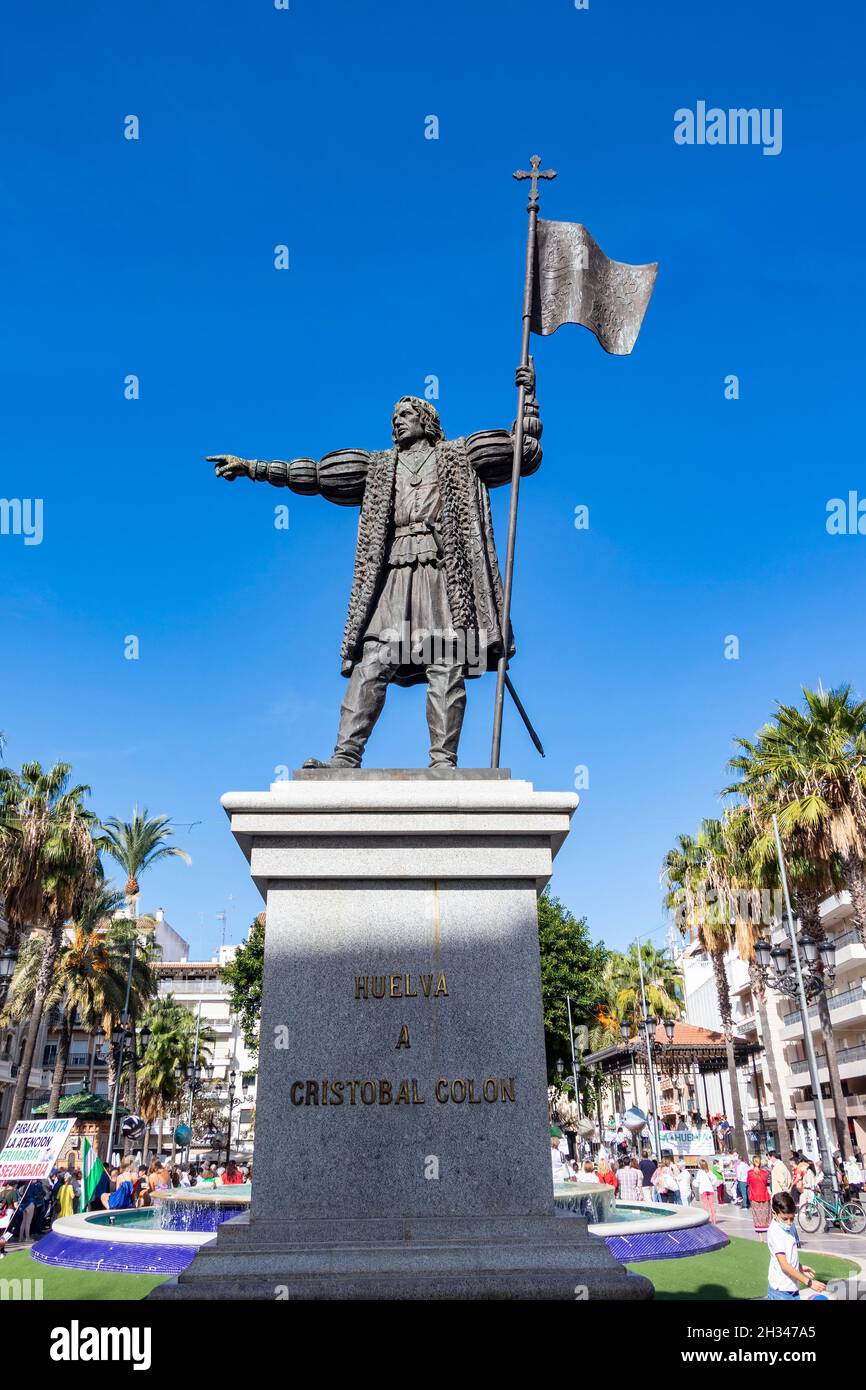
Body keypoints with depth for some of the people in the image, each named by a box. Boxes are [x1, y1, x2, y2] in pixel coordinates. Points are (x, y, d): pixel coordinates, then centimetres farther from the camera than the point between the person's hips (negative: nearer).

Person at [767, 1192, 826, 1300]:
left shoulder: (790, 1226, 6)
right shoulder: (775, 1232, -21)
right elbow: (784, 1265, -26)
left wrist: (799, 1267, 9)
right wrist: (809, 1282, -28)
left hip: (793, 1287, 8)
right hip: (781, 1291, -8)